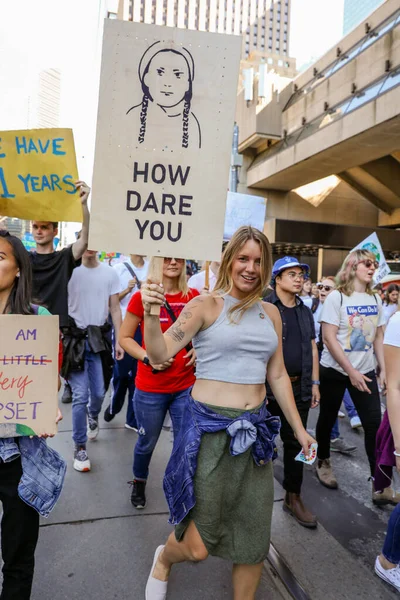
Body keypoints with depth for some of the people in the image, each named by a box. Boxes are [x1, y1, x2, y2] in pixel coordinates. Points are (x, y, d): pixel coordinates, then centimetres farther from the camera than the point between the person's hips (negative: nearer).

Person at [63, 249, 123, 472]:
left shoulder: (110, 273, 0)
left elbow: (115, 308, 4)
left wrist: (119, 341, 1)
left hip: (100, 337, 2)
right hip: (75, 338, -2)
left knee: (99, 392, 11)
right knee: (80, 396, -2)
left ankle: (93, 416, 47)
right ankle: (80, 447, 14)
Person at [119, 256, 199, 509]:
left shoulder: (193, 296, 0)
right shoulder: (142, 297, -8)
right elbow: (125, 337, -3)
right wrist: (148, 358, -17)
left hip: (186, 386, 2)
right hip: (150, 388, -2)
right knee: (147, 442, 16)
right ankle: (139, 483, 45)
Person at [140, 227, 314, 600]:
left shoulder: (271, 313, 8)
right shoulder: (206, 305, -7)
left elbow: (277, 375, 14)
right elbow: (159, 353, -14)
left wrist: (298, 428, 15)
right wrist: (150, 313, -31)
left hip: (254, 429, 5)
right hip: (209, 427, -5)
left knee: (254, 540, 14)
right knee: (197, 547, 5)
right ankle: (163, 559, 40)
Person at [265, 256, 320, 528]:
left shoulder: (306, 311, 11)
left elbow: (312, 348, 13)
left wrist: (315, 383, 9)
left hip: (299, 387, 5)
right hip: (268, 387, -5)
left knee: (295, 442, 13)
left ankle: (293, 497, 27)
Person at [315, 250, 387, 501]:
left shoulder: (375, 299, 4)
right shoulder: (337, 297, -11)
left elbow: (379, 336, 10)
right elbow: (329, 338, -16)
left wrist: (383, 368, 2)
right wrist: (351, 372, -18)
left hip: (366, 371, 4)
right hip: (335, 370, -4)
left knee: (374, 423, -1)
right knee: (328, 418, 11)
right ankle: (324, 462, 34)